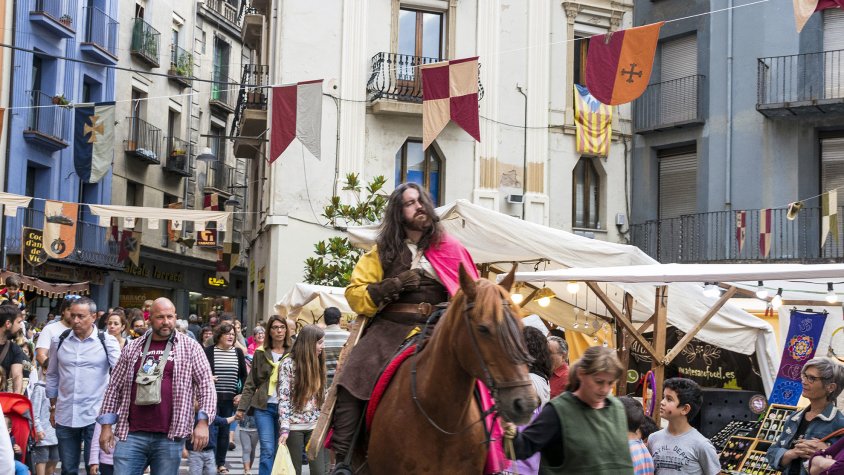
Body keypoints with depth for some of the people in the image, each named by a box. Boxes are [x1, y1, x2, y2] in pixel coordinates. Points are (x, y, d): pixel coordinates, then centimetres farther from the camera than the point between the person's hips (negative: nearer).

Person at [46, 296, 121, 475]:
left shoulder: (107, 342, -5)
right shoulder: (59, 341, 5)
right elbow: (52, 376, 14)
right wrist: (53, 408, 15)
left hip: (96, 415, -3)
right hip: (65, 416, 3)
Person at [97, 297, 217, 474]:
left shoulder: (190, 348, 3)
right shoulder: (133, 348, 10)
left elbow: (206, 385, 0)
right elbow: (114, 387, 13)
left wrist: (203, 422, -11)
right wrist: (107, 425, 7)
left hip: (170, 437, -2)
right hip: (132, 434, 2)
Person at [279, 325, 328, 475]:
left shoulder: (319, 363, 8)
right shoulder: (289, 364, -8)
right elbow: (283, 398, -11)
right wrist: (284, 428, -18)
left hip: (316, 426, 4)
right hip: (294, 426, -4)